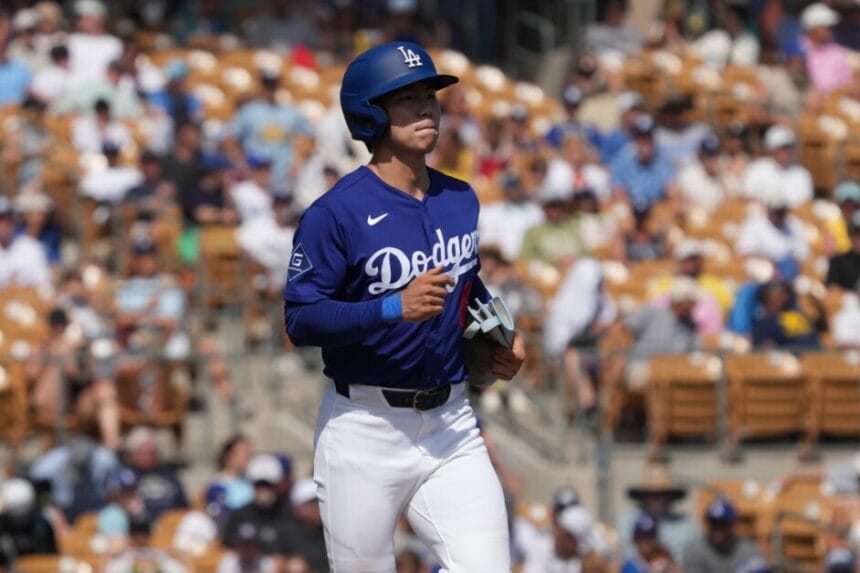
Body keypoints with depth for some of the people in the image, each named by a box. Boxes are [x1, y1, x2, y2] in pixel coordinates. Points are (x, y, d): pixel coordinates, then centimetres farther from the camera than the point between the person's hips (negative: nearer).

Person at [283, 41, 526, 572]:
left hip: (451, 427, 5)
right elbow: (301, 319, -16)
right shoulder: (338, 212, -11)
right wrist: (394, 308, -27)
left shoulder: (461, 200, 8)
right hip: (366, 433, -5)